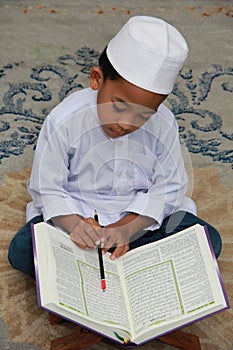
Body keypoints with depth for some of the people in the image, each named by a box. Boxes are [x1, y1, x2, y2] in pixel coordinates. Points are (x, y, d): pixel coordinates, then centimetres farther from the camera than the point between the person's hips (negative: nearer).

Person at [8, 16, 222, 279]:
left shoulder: (164, 124, -13)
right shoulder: (64, 121, -19)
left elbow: (167, 189, -8)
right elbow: (47, 189, -12)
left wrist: (125, 228, -23)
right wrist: (74, 224, -32)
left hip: (141, 215, 2)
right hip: (75, 212, -1)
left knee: (209, 240, -15)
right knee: (20, 250, -25)